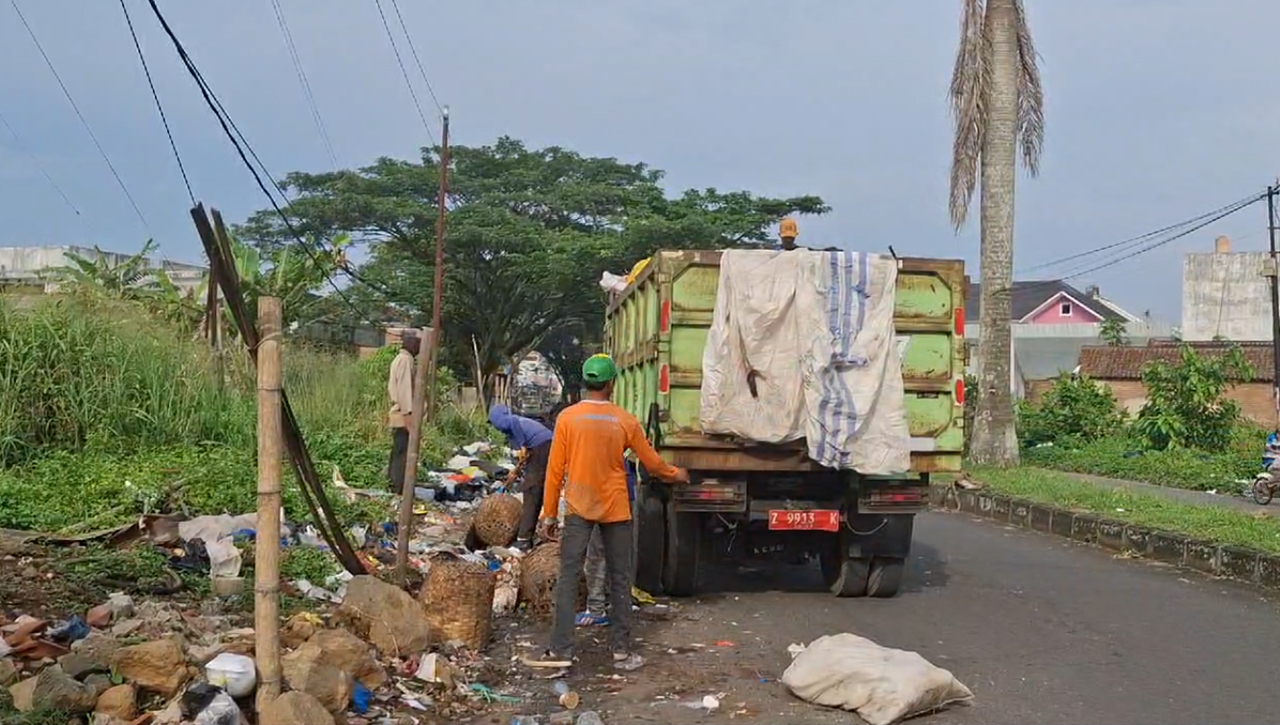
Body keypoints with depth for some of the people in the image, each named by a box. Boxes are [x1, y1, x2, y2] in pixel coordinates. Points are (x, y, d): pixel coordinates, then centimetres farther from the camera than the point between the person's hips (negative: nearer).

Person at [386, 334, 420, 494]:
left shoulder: (399, 359, 18)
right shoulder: (405, 359, -12)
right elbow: (405, 388, -19)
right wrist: (408, 413, -22)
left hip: (397, 412, 10)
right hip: (403, 414, -10)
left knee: (398, 451, 14)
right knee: (403, 451, -9)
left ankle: (393, 482, 20)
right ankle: (399, 488, -9)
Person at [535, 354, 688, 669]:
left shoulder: (567, 418, -6)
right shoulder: (625, 421, -4)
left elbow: (555, 470, -4)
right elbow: (651, 461, 6)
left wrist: (549, 513, 4)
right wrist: (676, 474, 27)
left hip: (578, 509, 0)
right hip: (615, 510, 1)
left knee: (568, 577, 3)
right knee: (620, 579, 9)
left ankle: (561, 650, 0)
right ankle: (621, 651, 12)